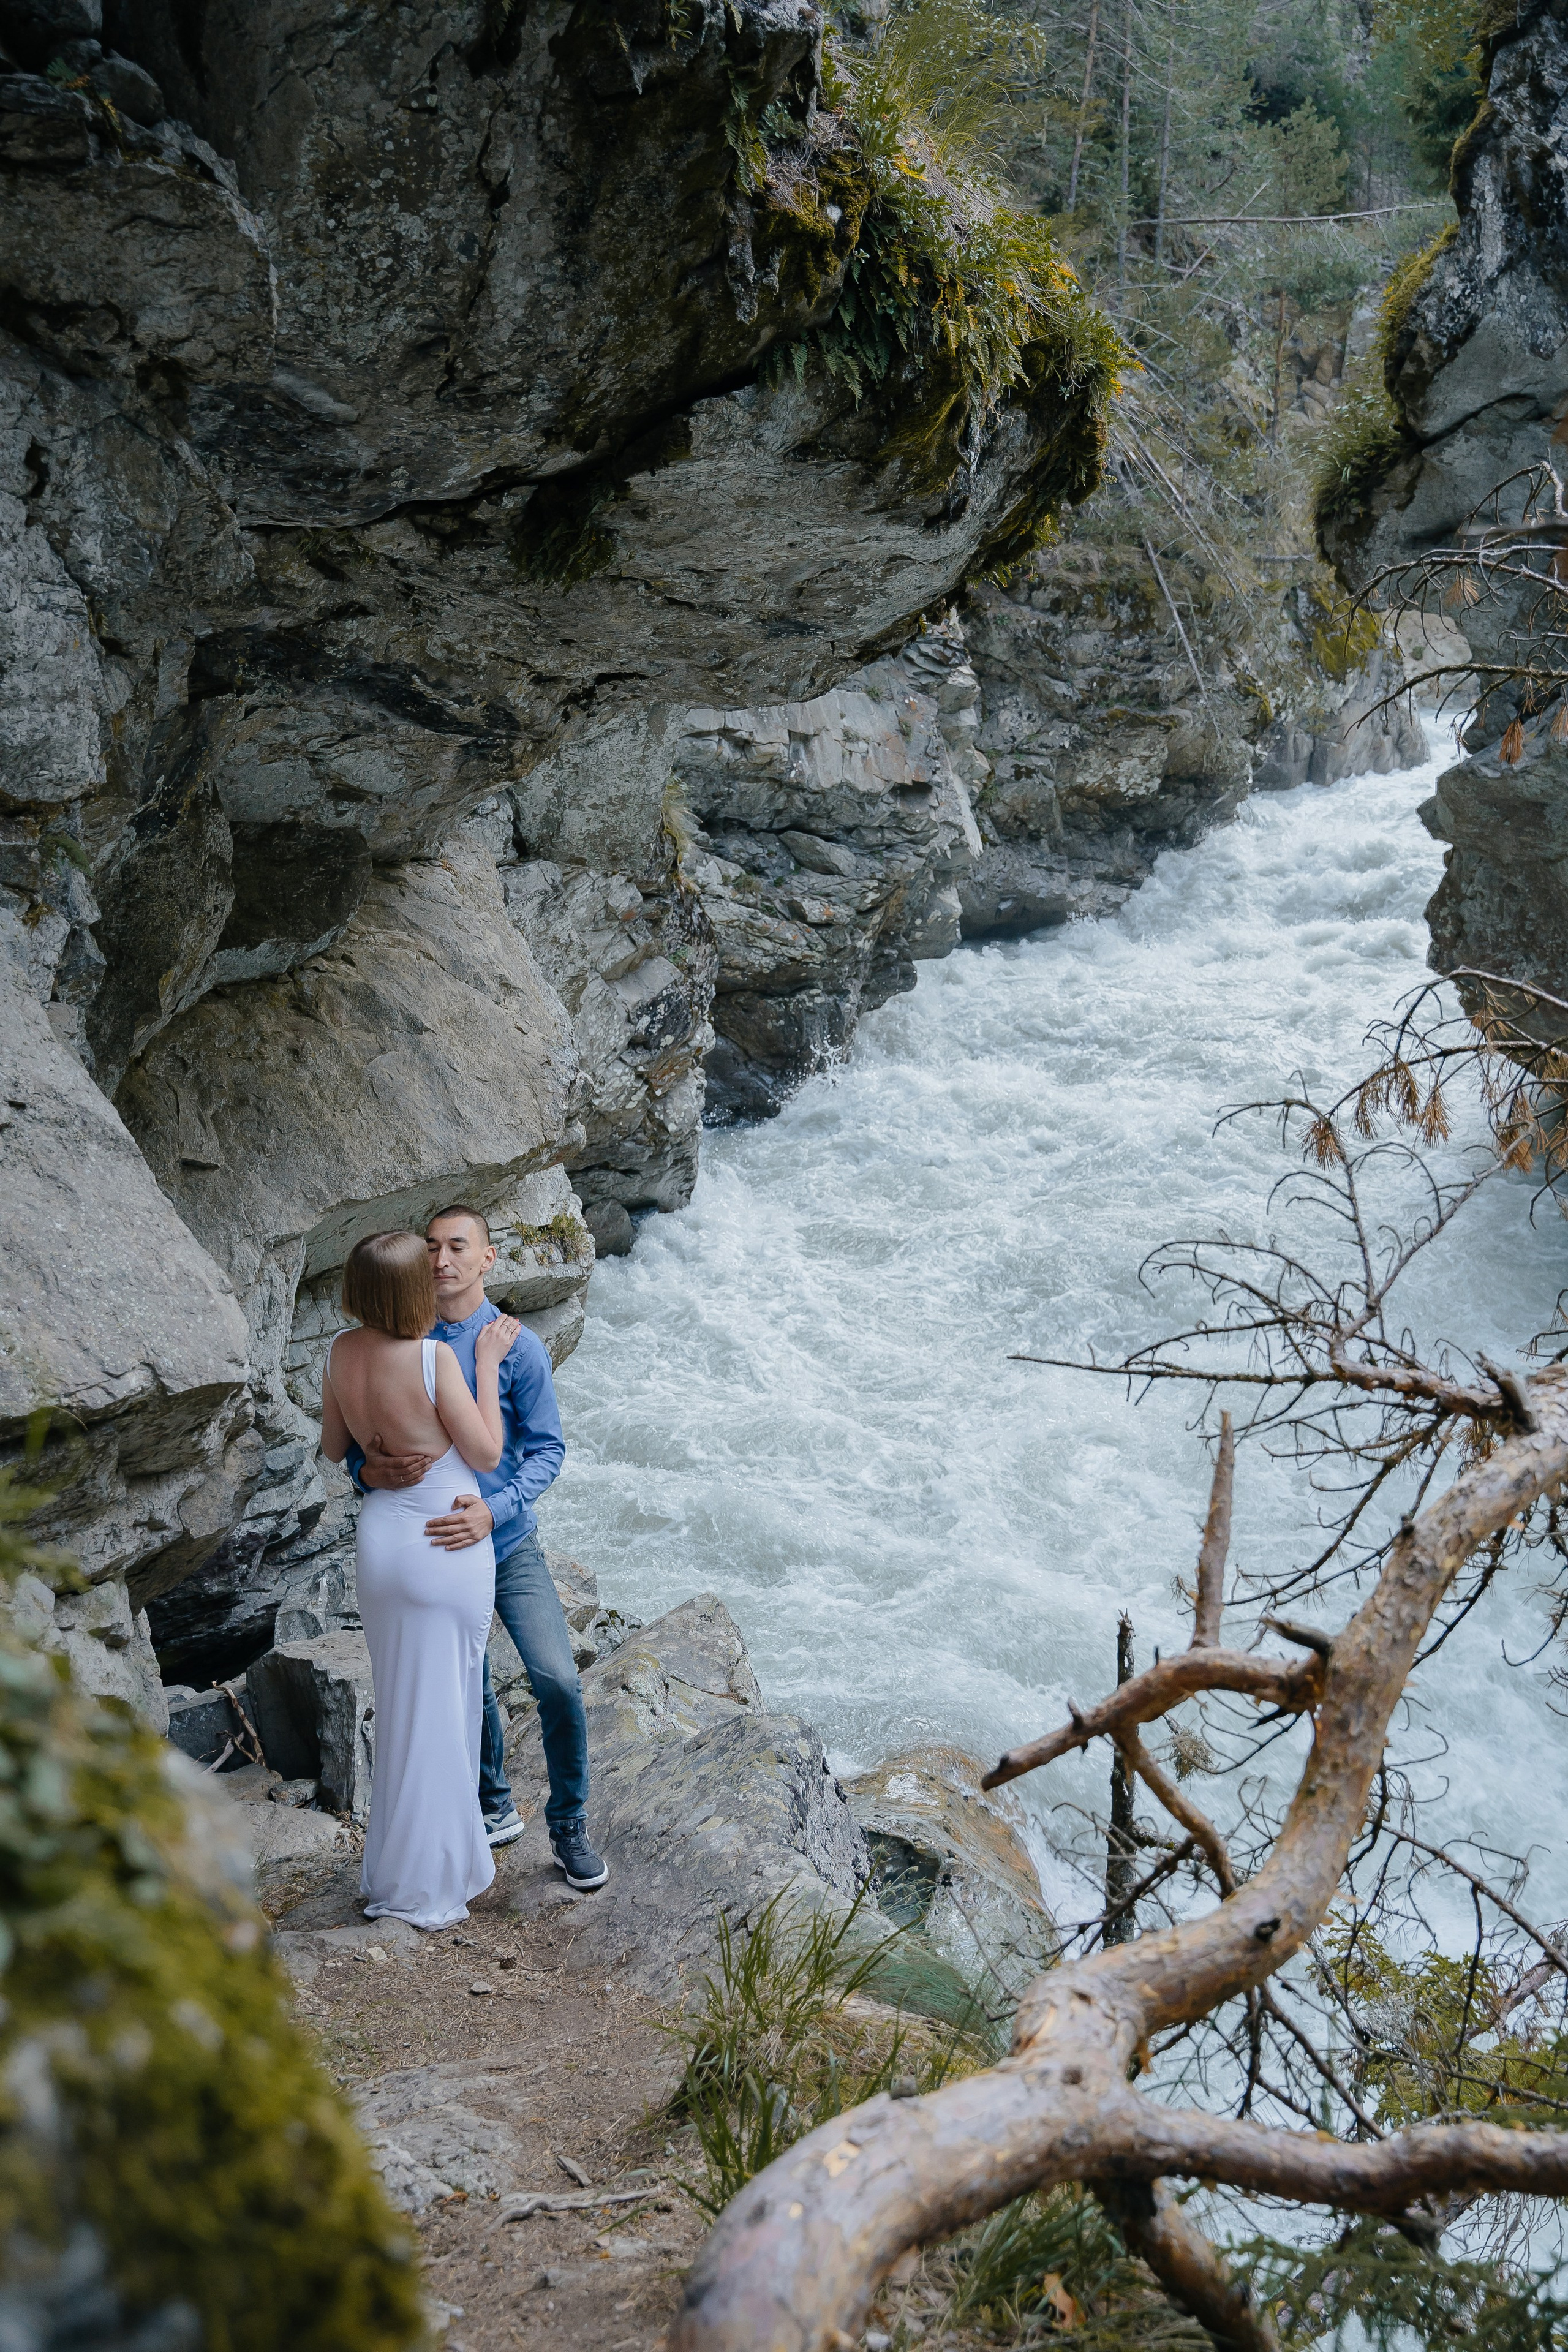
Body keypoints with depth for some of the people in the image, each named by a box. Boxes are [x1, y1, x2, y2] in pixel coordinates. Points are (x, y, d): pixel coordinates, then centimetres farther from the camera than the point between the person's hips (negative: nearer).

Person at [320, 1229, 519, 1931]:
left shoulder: (342, 1352, -4)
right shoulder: (434, 1358, -24)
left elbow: (334, 1448, 10)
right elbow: (486, 1454, -13)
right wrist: (486, 1364, -8)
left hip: (382, 1537, 6)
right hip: (448, 1547, -6)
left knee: (402, 1708, 20)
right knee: (438, 1717, 8)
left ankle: (397, 1871, 33)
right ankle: (424, 1888, 20)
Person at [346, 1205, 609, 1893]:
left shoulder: (515, 1347, -9)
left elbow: (547, 1448, -9)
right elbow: (357, 1444, 1)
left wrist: (495, 1509, -25)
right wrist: (370, 1470, -23)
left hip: (508, 1546, -2)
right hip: (434, 1551, 2)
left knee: (558, 1682, -12)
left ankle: (568, 1825, 8)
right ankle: (493, 1809, 39)